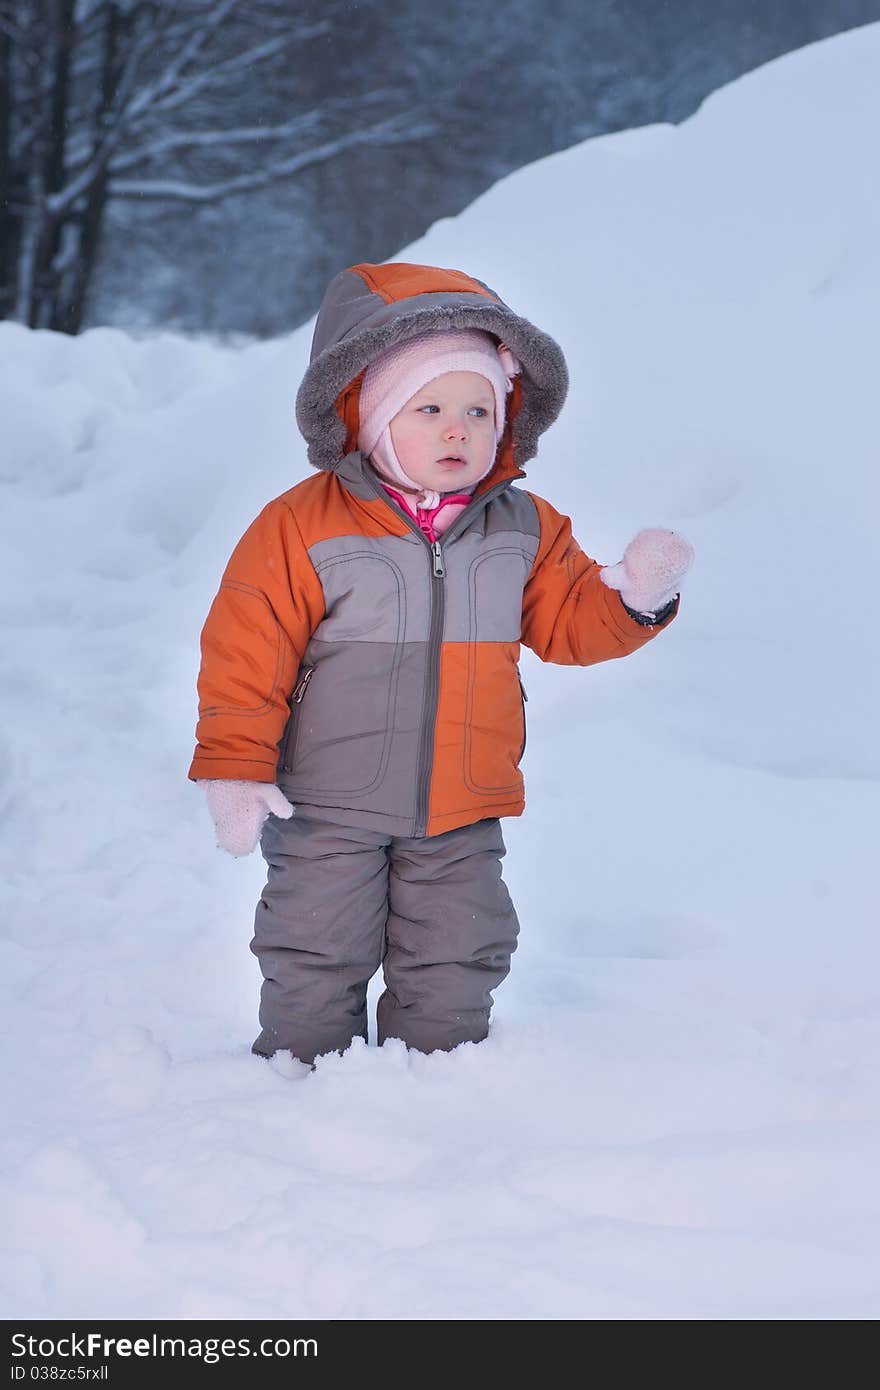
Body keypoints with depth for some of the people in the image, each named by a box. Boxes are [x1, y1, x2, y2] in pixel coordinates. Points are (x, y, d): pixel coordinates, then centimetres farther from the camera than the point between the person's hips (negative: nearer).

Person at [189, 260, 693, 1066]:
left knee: (456, 972, 11)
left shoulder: (523, 530, 1)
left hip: (462, 817, 4)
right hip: (328, 811, -3)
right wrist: (234, 770, -14)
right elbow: (248, 652, -11)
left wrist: (635, 595, -12)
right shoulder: (300, 528, -12)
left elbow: (568, 622, 8)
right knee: (317, 968, 5)